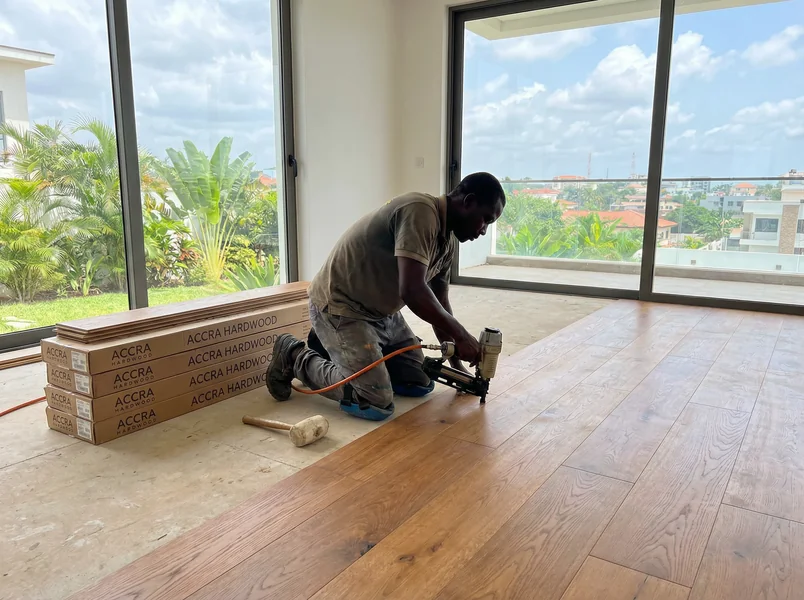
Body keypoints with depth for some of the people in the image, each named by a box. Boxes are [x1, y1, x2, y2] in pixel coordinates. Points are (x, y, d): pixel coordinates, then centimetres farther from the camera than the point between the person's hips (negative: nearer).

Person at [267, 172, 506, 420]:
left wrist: (458, 365, 11)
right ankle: (295, 357, 4)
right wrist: (461, 335, -22)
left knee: (420, 384, 11)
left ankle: (336, 347, 21)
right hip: (340, 307, -10)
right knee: (376, 405, -15)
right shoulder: (420, 211, -25)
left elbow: (439, 304, 13)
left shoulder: (448, 241, 5)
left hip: (381, 311, 10)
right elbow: (412, 291, -33)